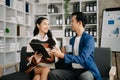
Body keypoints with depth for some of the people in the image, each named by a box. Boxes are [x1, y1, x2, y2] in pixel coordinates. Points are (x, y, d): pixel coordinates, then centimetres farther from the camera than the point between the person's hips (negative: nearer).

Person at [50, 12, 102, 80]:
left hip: (87, 71, -5)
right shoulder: (72, 40, 13)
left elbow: (82, 59, -21)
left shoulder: (89, 39, -10)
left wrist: (62, 55, -21)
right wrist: (61, 53, -2)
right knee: (52, 73, -17)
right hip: (73, 71, 6)